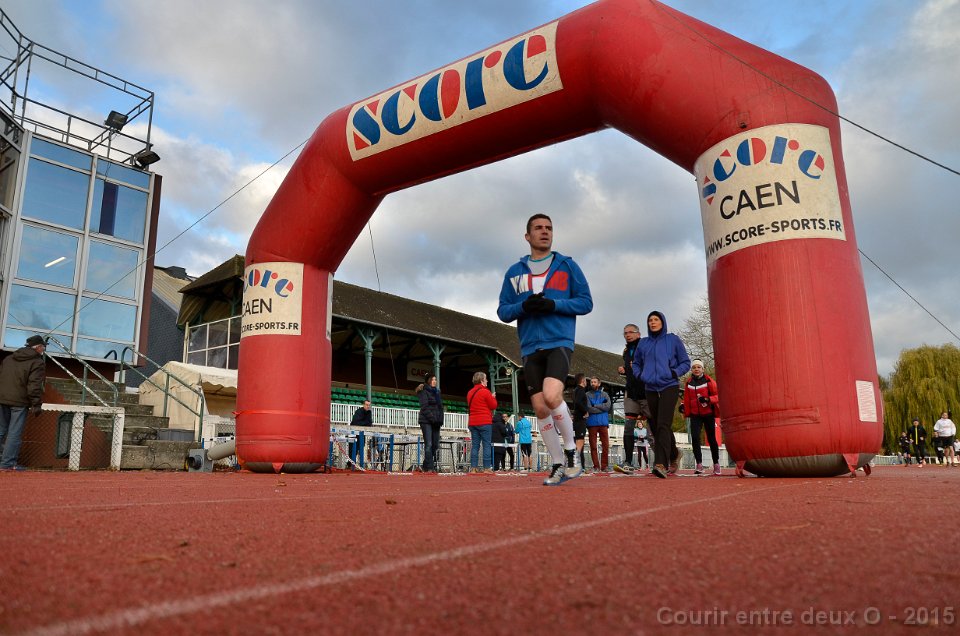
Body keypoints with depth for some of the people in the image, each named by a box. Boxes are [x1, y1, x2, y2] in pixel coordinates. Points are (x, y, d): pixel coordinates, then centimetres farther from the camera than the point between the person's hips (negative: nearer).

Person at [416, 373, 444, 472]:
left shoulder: (437, 392, 19)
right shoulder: (423, 392, -2)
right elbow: (424, 407, -11)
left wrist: (440, 419, 6)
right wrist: (432, 418, -18)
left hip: (436, 422, 7)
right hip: (427, 422, -7)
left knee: (435, 445, 3)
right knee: (429, 445, -10)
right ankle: (429, 467, -11)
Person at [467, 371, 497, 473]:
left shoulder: (470, 393, 13)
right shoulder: (485, 392, -9)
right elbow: (493, 405, -5)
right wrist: (493, 397, 14)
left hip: (472, 422, 6)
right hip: (484, 422, -6)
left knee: (475, 445, 6)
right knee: (486, 445, -3)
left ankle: (473, 467, 3)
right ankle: (486, 467, -5)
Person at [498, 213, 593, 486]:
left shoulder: (567, 265, 8)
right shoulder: (514, 272, 13)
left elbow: (586, 302, 2)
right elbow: (503, 311, 10)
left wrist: (553, 304, -13)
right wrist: (524, 306, -11)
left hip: (560, 343, -3)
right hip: (530, 348, 3)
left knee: (551, 396, -25)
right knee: (540, 409, 3)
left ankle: (571, 451, -2)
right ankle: (558, 465, 19)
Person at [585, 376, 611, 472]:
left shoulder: (604, 394, 14)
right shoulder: (587, 395, 8)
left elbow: (607, 406, -3)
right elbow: (588, 408, -6)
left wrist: (595, 405, -5)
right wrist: (601, 408, -5)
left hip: (603, 422, 1)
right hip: (592, 423, -1)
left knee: (606, 445, -3)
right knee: (593, 446, -1)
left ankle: (604, 466, 4)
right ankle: (596, 466, 4)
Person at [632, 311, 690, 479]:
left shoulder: (673, 339, 6)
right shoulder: (643, 343, 14)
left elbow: (686, 363, 8)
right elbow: (636, 363, 25)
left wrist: (675, 373, -10)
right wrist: (639, 375, 6)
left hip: (669, 387, -4)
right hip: (651, 389, 5)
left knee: (663, 425, -19)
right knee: (656, 427, 11)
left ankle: (660, 464, -26)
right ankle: (674, 454, 34)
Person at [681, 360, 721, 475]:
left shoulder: (709, 381, -3)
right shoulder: (689, 383, 7)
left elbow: (718, 395, -6)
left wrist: (707, 399, -22)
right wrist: (684, 406, -1)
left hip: (708, 414, -2)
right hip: (695, 415, 2)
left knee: (711, 439, 7)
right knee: (695, 438, -14)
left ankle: (716, 463, 25)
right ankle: (699, 465, -9)